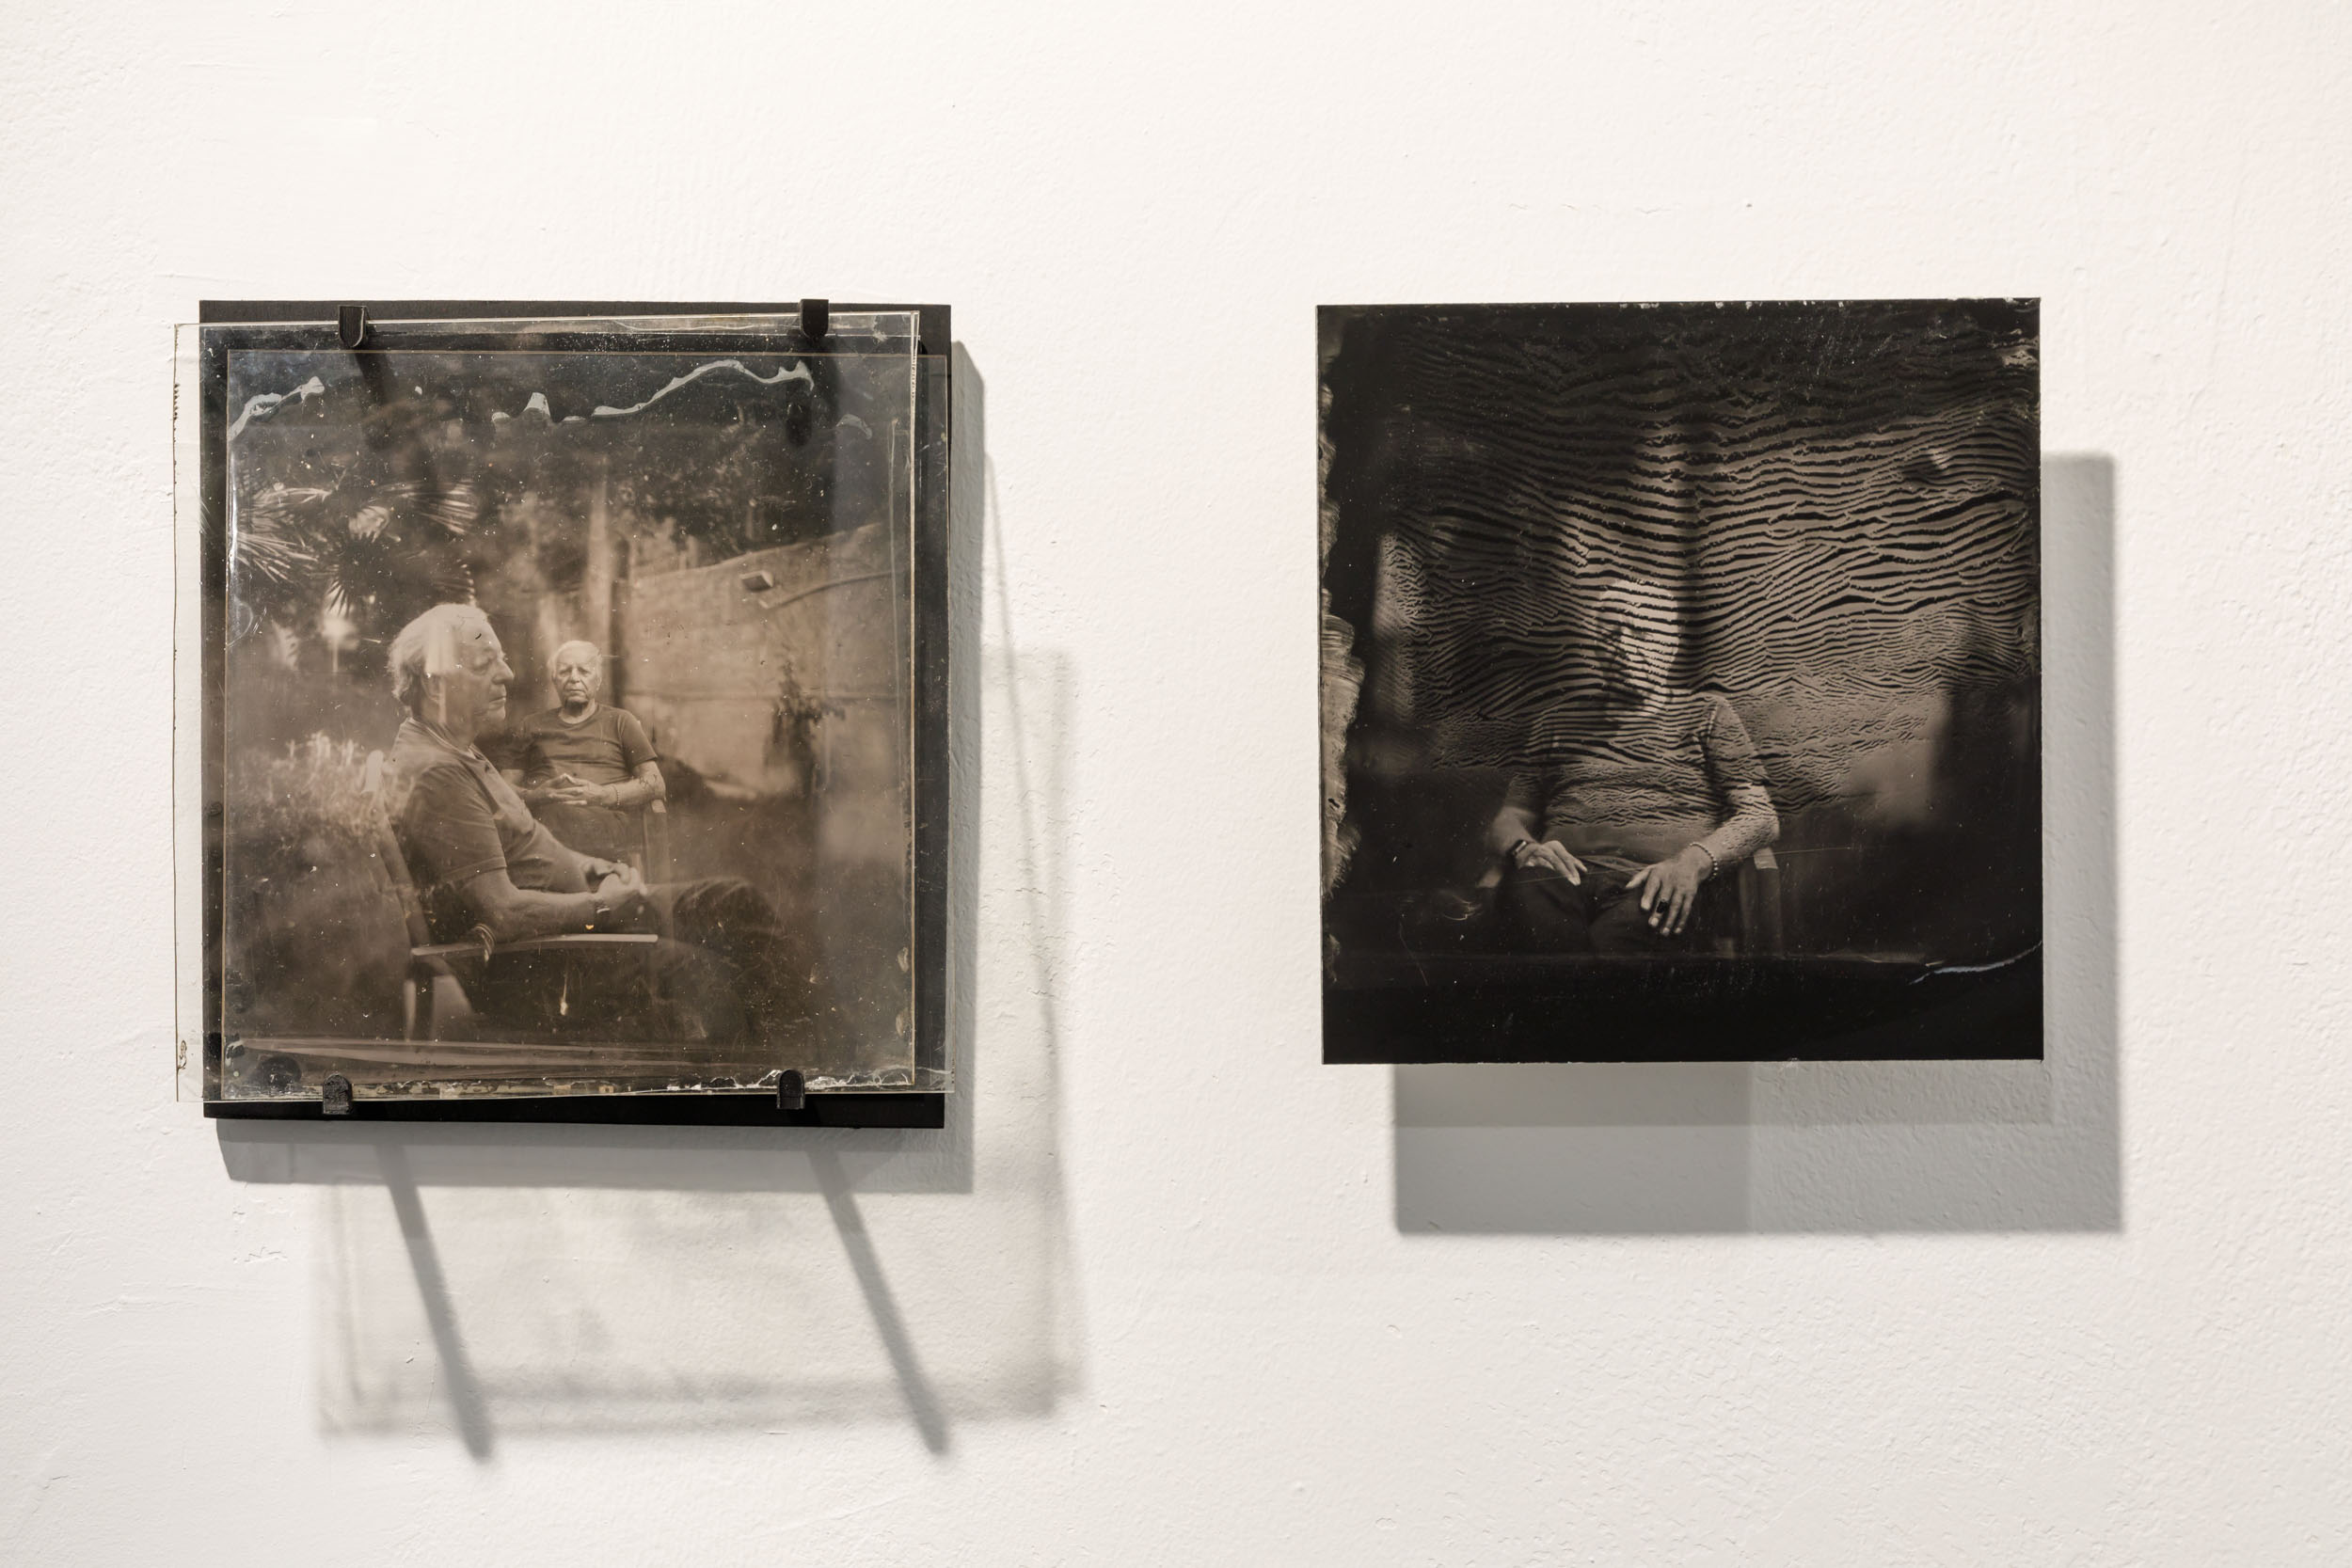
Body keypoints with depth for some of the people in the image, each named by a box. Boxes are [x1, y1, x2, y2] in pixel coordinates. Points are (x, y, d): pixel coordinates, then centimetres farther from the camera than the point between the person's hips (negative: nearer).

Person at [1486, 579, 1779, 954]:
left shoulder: (1705, 713, 23)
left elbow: (1761, 817, 10)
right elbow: (1509, 818, 23)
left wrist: (1694, 860, -13)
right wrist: (1523, 848, -5)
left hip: (1657, 880, -2)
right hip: (1564, 873, 3)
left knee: (1617, 935, -42)